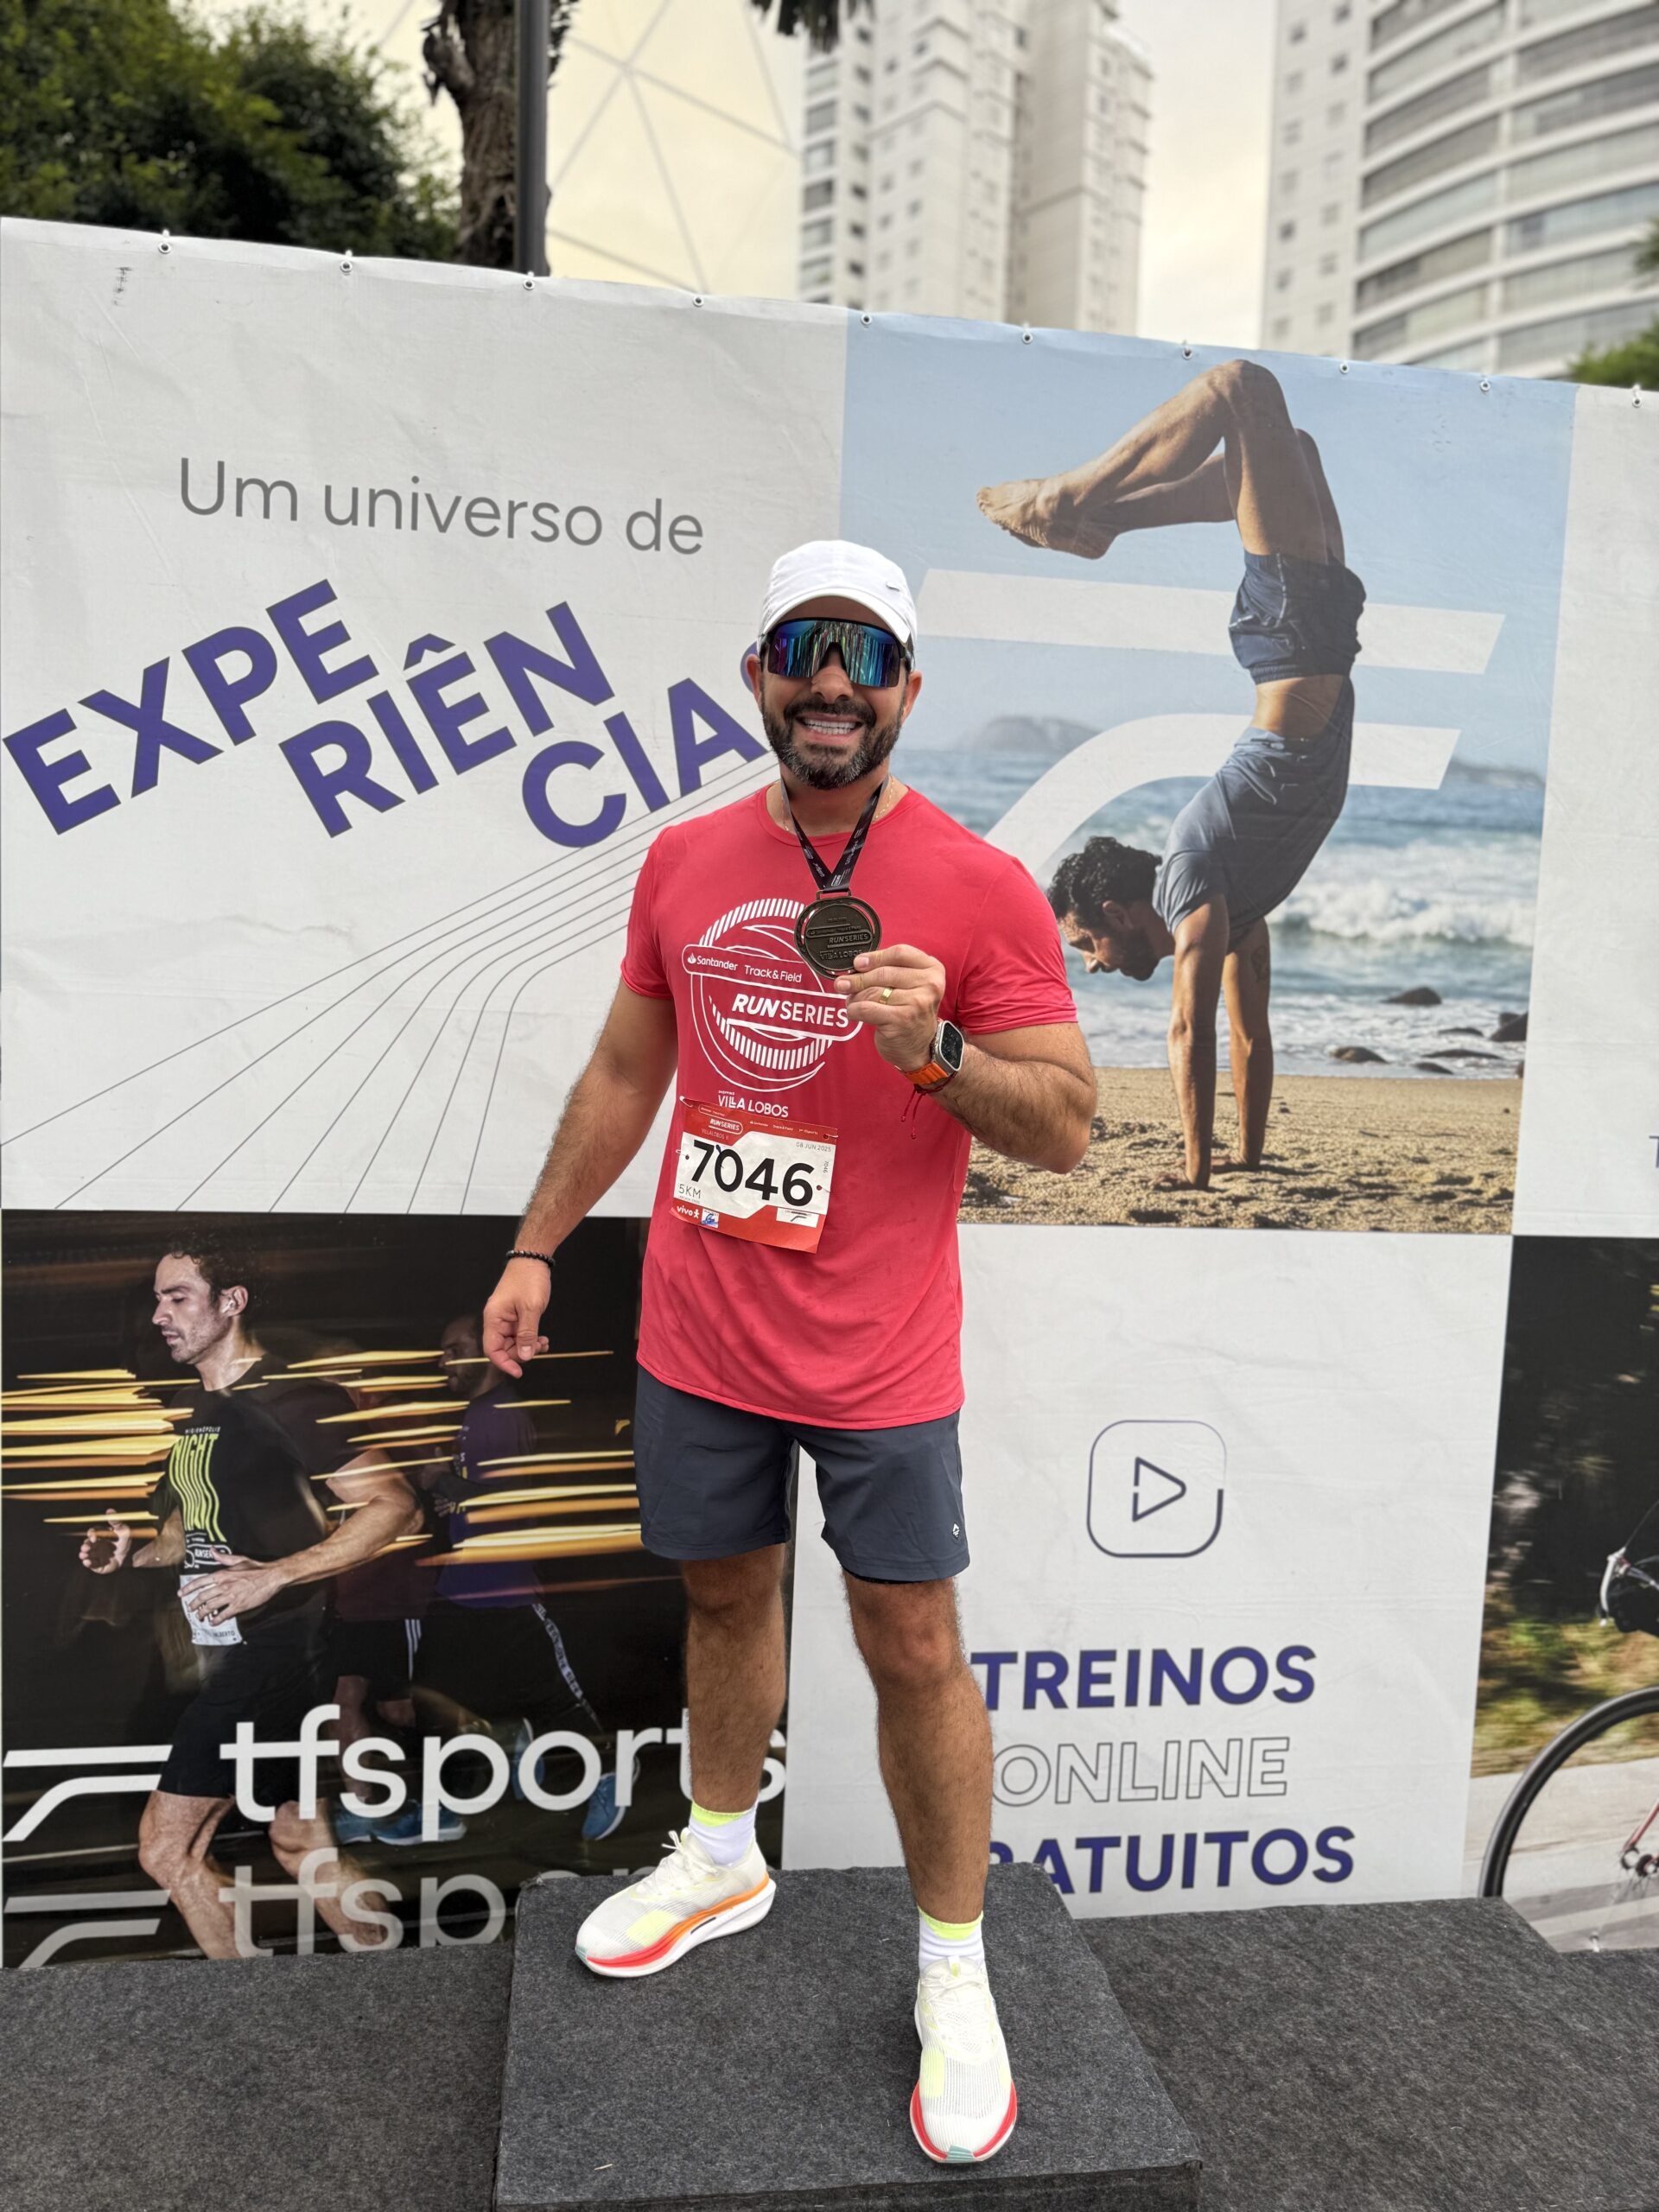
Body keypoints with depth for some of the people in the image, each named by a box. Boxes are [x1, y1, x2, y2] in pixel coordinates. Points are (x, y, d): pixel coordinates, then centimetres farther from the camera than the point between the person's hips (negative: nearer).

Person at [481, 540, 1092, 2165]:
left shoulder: (979, 888, -10)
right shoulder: (683, 862, 4)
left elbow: (1065, 1130, -9)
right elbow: (625, 1071, 13)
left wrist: (937, 1053, -27)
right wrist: (537, 1246, 13)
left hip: (877, 1360, -4)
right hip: (697, 1340, 5)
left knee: (912, 1650, 6)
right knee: (723, 1597, 21)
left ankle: (954, 1972, 28)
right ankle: (720, 1859, 47)